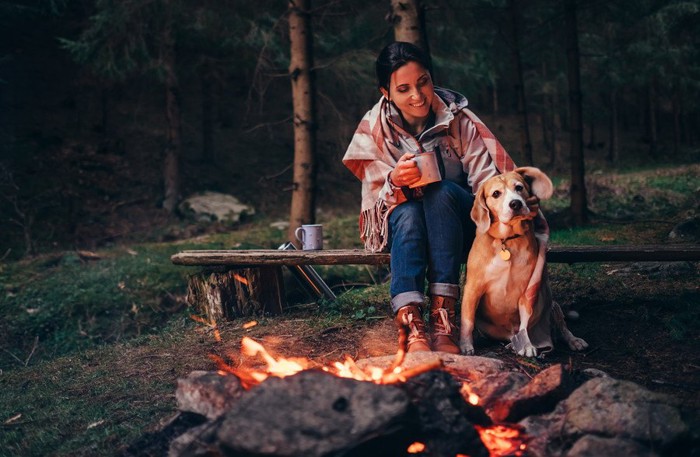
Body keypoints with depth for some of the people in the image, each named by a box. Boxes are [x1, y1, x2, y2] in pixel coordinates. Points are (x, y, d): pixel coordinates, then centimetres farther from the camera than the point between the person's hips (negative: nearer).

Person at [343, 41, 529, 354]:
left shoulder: (457, 118, -9)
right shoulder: (374, 129, -6)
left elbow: (488, 178, -14)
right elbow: (378, 198, -8)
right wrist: (395, 182, -32)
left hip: (457, 222, 0)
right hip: (402, 225, 1)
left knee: (442, 192, -33)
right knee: (408, 214, -34)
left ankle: (443, 313, -39)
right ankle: (411, 323, -49)